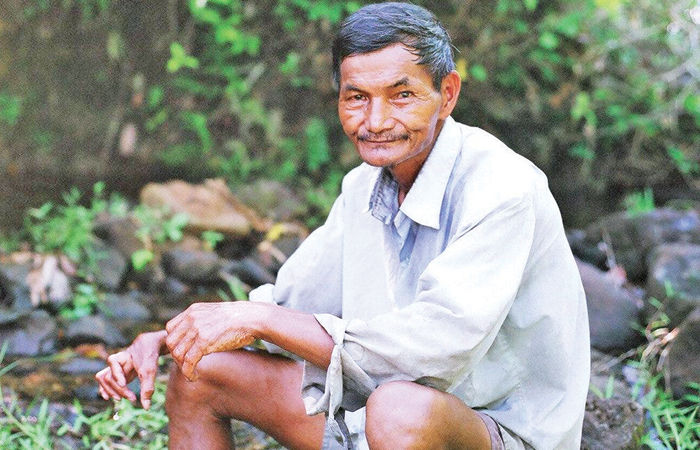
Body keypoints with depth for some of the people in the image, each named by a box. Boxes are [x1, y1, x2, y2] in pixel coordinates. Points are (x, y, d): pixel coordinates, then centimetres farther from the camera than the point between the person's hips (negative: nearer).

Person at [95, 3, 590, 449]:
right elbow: (290, 300, 14)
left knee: (402, 410, -40)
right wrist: (165, 337, -3)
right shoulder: (364, 186, 4)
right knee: (200, 372, 4)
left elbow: (435, 347, -32)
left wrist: (257, 319, -24)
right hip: (378, 408, 8)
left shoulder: (503, 190, -22)